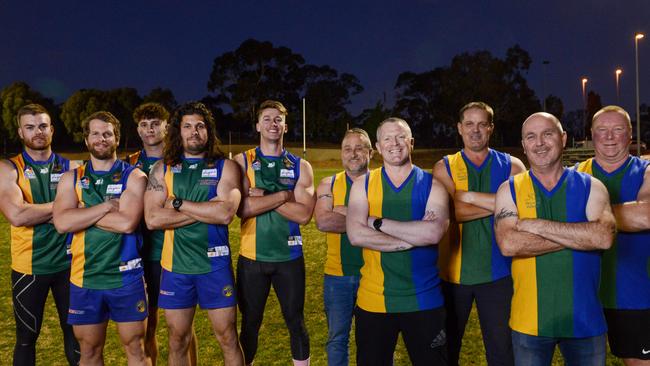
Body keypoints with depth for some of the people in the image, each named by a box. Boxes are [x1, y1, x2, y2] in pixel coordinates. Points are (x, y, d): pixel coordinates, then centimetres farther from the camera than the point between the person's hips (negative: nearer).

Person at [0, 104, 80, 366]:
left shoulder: (70, 167, 4)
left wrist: (37, 213, -16)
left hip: (68, 263, 2)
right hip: (29, 267, -1)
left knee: (75, 333, 11)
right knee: (27, 337, 13)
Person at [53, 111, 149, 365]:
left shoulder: (133, 177, -3)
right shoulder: (71, 178, 5)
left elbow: (127, 222, -18)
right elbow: (62, 223, -11)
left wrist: (82, 214, -9)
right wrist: (107, 205, -14)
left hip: (126, 278, -2)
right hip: (84, 279, 3)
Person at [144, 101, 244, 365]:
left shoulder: (225, 167, -1)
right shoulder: (163, 169, 4)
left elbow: (225, 213, -17)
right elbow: (152, 219, -9)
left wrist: (177, 202, -11)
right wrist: (205, 209, -13)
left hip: (215, 264, -2)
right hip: (175, 265, 2)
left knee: (227, 338, 7)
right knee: (178, 341, 13)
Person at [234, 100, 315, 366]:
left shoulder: (300, 166, 2)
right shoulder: (242, 162, 0)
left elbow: (303, 214, -12)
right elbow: (242, 208, -15)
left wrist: (262, 196, -14)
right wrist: (283, 195, -14)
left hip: (289, 257, 1)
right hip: (252, 257, 0)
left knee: (296, 323, 11)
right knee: (250, 324, 13)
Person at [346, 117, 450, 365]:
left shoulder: (431, 185, -2)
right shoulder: (363, 184, 1)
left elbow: (434, 232, -20)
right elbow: (355, 234, -14)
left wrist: (378, 222, -16)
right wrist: (411, 238, -17)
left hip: (424, 300, 0)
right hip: (373, 300, 1)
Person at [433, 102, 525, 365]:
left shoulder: (511, 166, 4)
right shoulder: (444, 168, 1)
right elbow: (450, 211, -16)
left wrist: (470, 196, -18)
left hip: (497, 272, 0)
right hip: (454, 271, 0)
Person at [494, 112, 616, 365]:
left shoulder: (591, 187, 0)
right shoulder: (509, 189, -2)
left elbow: (604, 237, -19)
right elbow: (508, 244, -18)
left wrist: (538, 225, -18)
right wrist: (578, 235, -17)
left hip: (584, 319, 1)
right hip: (529, 321, 0)